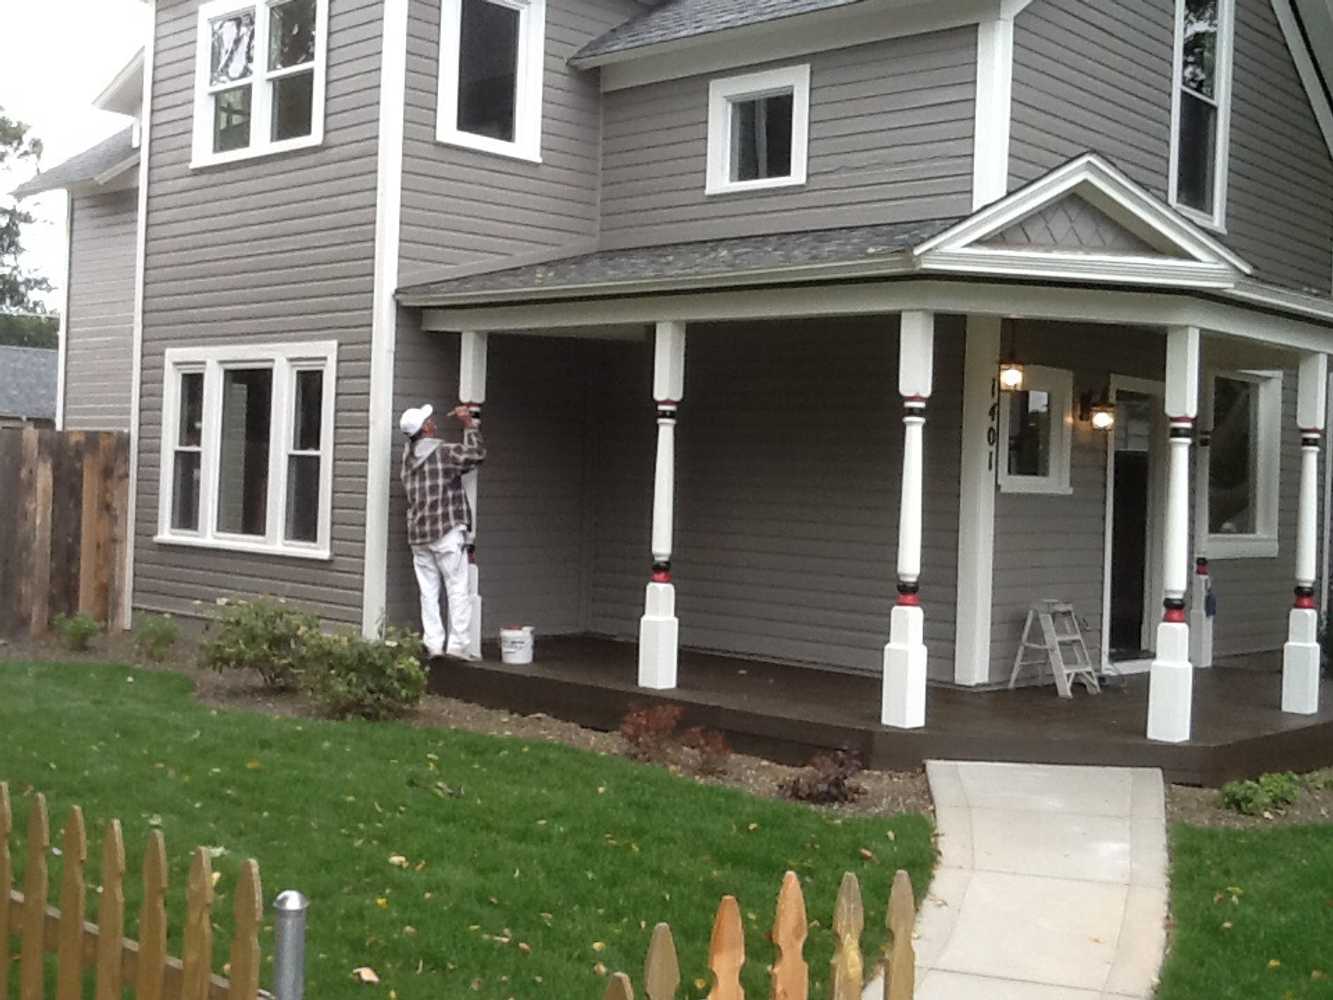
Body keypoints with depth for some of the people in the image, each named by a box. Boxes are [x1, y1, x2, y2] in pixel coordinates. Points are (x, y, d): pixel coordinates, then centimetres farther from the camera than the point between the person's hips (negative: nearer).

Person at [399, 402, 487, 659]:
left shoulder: (408, 455, 9)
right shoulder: (445, 453, -11)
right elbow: (477, 453, 0)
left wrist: (464, 422, 24)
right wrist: (469, 424, 10)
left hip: (418, 535, 6)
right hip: (447, 532, -6)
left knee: (429, 592, 8)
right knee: (458, 589, 0)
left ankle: (433, 644, 6)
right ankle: (458, 645, -3)